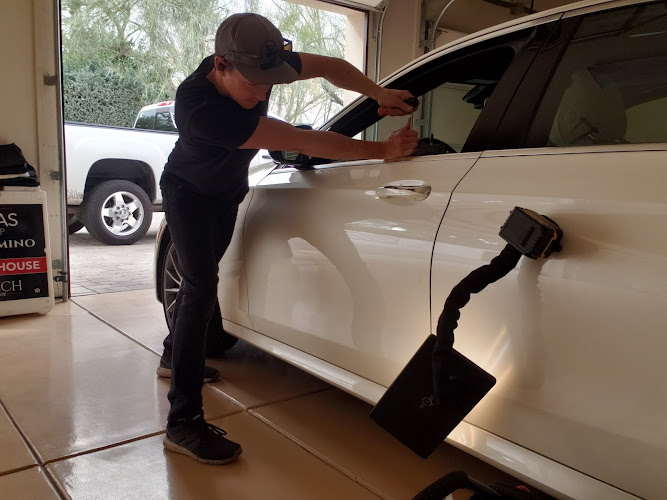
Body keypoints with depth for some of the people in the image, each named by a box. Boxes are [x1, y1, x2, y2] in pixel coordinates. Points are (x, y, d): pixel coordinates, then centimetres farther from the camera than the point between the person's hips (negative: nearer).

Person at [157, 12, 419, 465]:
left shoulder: (259, 65, -23)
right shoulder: (201, 107, -43)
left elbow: (330, 67, -9)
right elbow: (302, 141, -46)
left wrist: (379, 94, -25)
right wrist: (382, 150, -44)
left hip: (228, 191, 8)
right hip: (188, 193, -7)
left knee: (202, 275, 18)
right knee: (202, 285, -20)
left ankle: (174, 357, 41)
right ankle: (184, 422, -15)